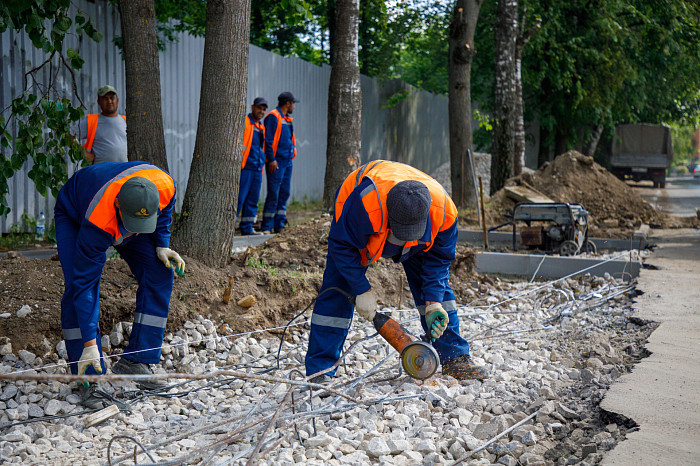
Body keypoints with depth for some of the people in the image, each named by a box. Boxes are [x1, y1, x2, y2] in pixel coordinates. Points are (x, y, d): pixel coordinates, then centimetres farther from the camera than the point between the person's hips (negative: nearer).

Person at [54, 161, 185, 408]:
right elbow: (85, 283, -39)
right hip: (73, 216, -4)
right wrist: (89, 344, -40)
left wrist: (161, 245, -17)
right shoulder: (97, 222, -46)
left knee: (159, 273, -12)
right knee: (77, 287, -24)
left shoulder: (164, 186, -36)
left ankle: (134, 361, -3)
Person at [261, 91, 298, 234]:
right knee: (273, 194, -9)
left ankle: (279, 225, 13)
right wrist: (271, 159, -19)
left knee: (284, 193, 8)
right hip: (276, 162, -9)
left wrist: (291, 156, 17)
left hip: (287, 162, 9)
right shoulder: (273, 117, -8)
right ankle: (267, 226, -5)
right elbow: (268, 139, -14)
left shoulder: (286, 119, 19)